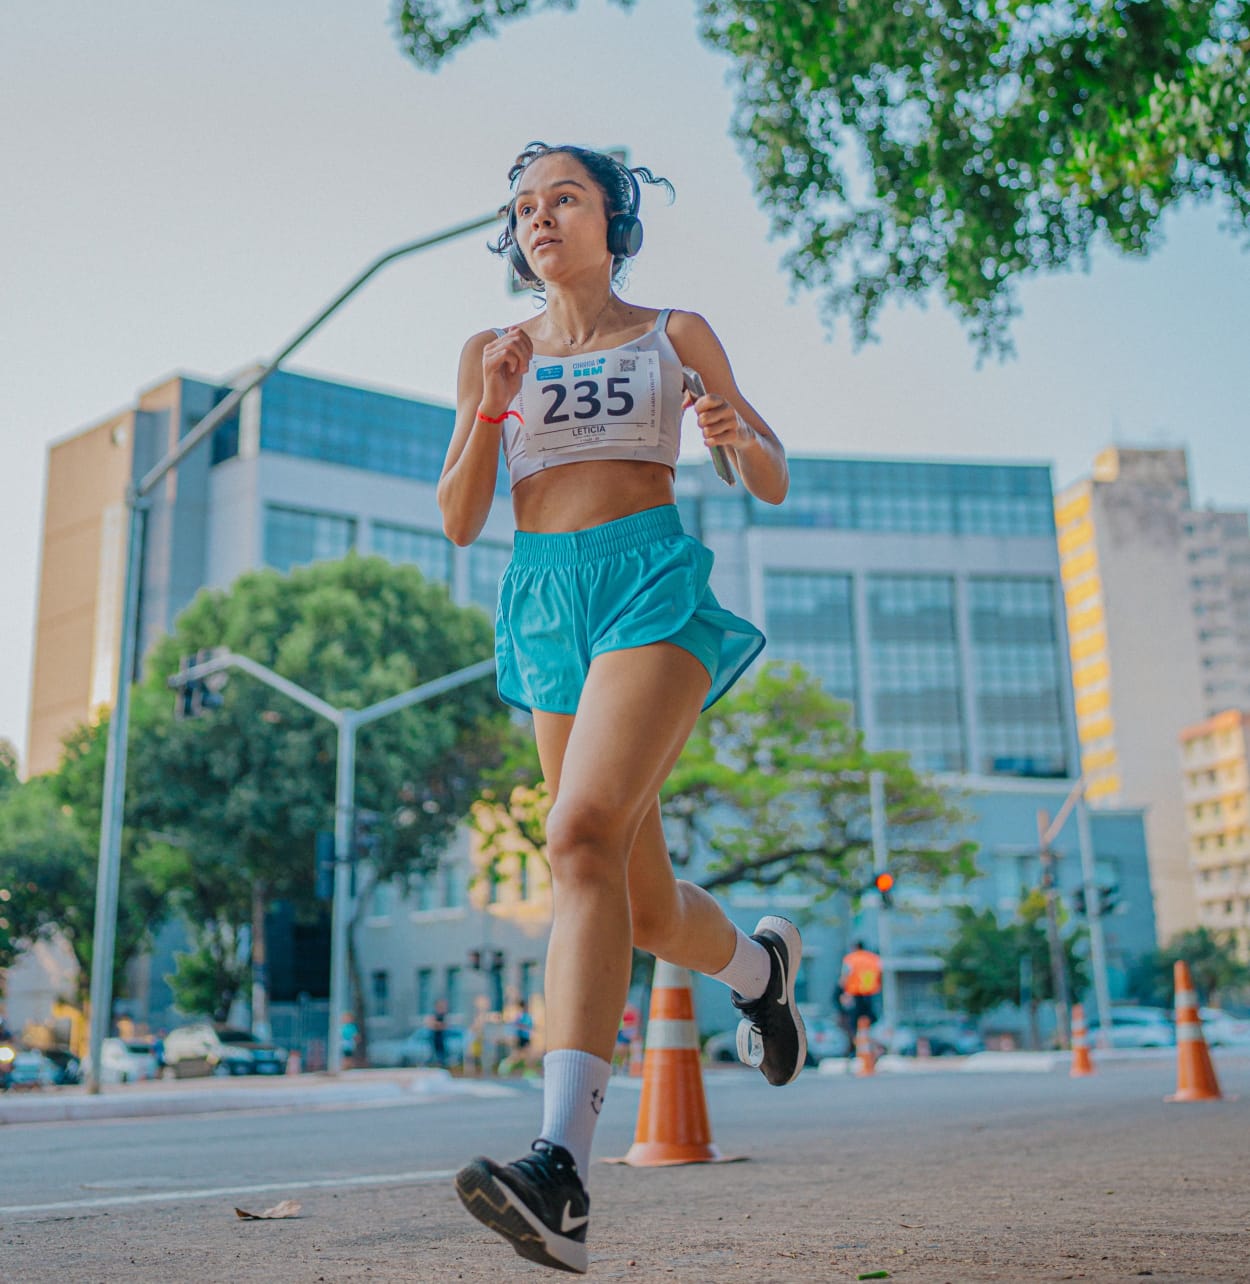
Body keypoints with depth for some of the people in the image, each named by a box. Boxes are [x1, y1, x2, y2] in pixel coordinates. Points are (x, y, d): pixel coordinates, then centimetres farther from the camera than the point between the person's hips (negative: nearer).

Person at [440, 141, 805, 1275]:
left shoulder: (676, 335, 11)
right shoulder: (493, 354, 16)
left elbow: (772, 485, 11)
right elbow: (459, 521, 9)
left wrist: (738, 434, -12)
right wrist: (491, 409, -7)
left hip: (655, 584, -4)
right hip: (546, 603, 4)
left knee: (585, 834, -28)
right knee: (647, 910, 7)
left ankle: (561, 1175, -32)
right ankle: (760, 962, 41)